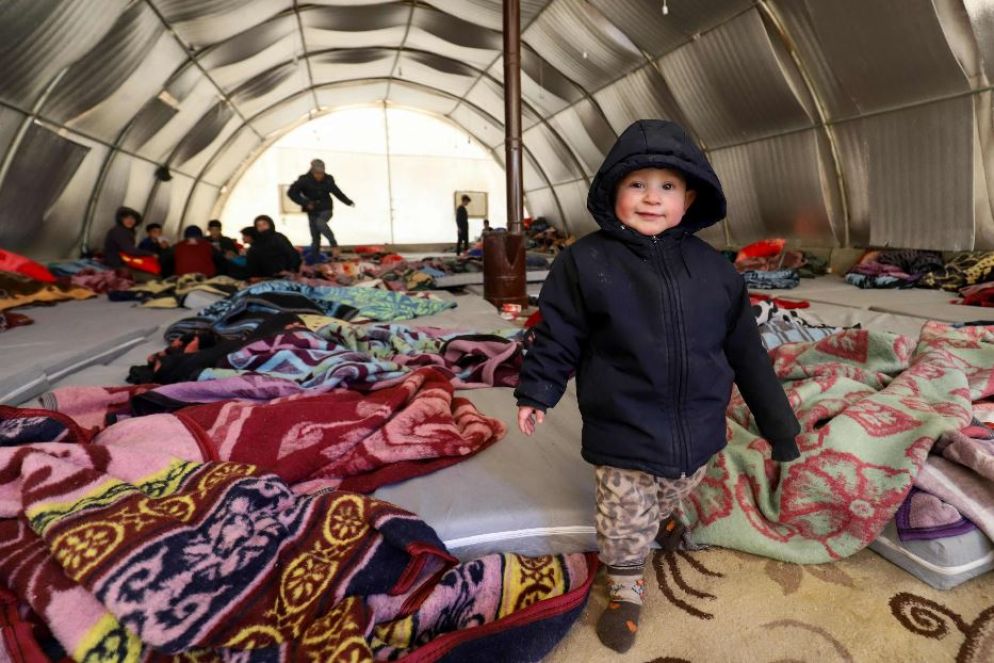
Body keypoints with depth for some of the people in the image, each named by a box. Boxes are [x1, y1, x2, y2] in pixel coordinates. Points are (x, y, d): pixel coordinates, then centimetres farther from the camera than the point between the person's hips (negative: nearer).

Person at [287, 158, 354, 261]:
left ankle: (334, 245, -23)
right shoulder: (304, 180, -11)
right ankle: (313, 260, 13)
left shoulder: (328, 179, -4)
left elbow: (337, 192, 10)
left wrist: (349, 202, 11)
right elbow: (291, 192, -10)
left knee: (320, 223, -33)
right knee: (315, 238, 1)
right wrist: (305, 203, -17)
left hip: (326, 210, 0)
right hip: (312, 212, 1)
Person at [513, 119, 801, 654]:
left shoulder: (714, 269, -2)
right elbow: (557, 337, -5)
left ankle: (655, 523, 61)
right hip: (621, 435, -3)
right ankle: (625, 591, 40)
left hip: (697, 432, 4)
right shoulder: (585, 262, -13)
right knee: (623, 521, 12)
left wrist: (777, 423, 10)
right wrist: (535, 393, -1)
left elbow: (746, 351, 5)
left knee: (668, 502, 27)